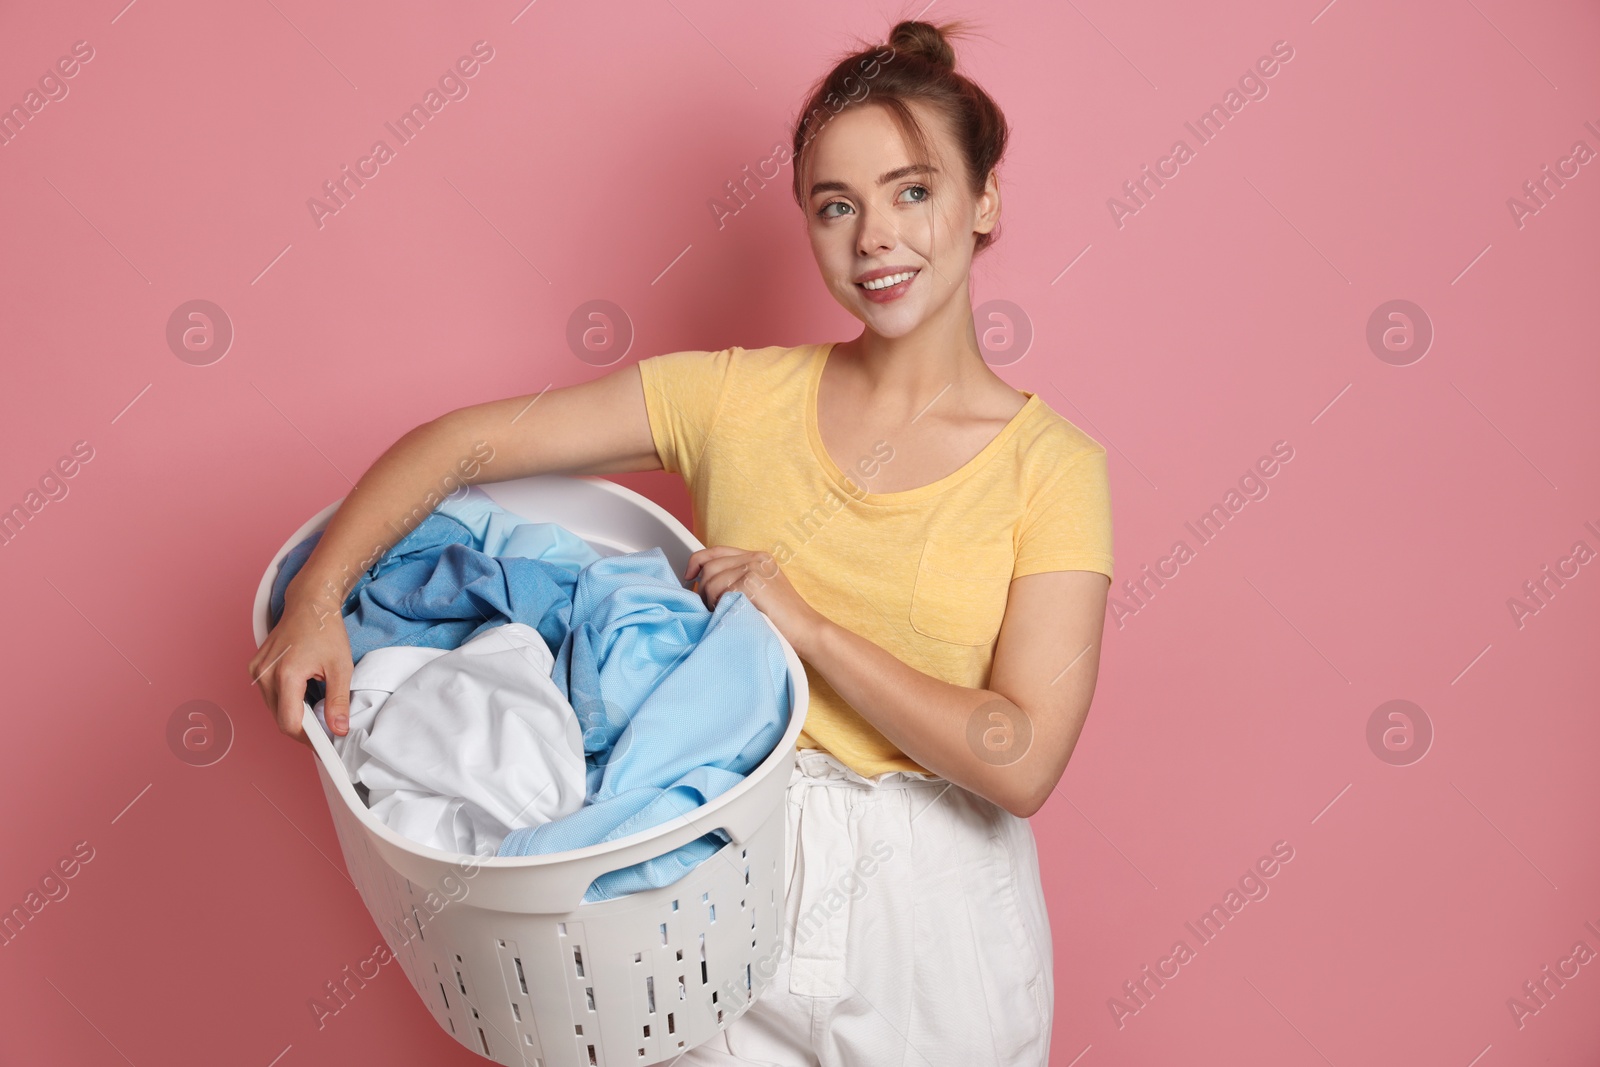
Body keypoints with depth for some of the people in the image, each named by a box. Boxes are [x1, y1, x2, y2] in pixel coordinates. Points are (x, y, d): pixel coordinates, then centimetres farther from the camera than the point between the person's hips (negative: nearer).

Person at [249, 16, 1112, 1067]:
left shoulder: (1053, 466, -10)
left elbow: (1022, 762, -17)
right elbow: (465, 438, -5)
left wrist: (808, 625, -20)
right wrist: (316, 597, -17)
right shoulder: (740, 397, -5)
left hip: (933, 905, -1)